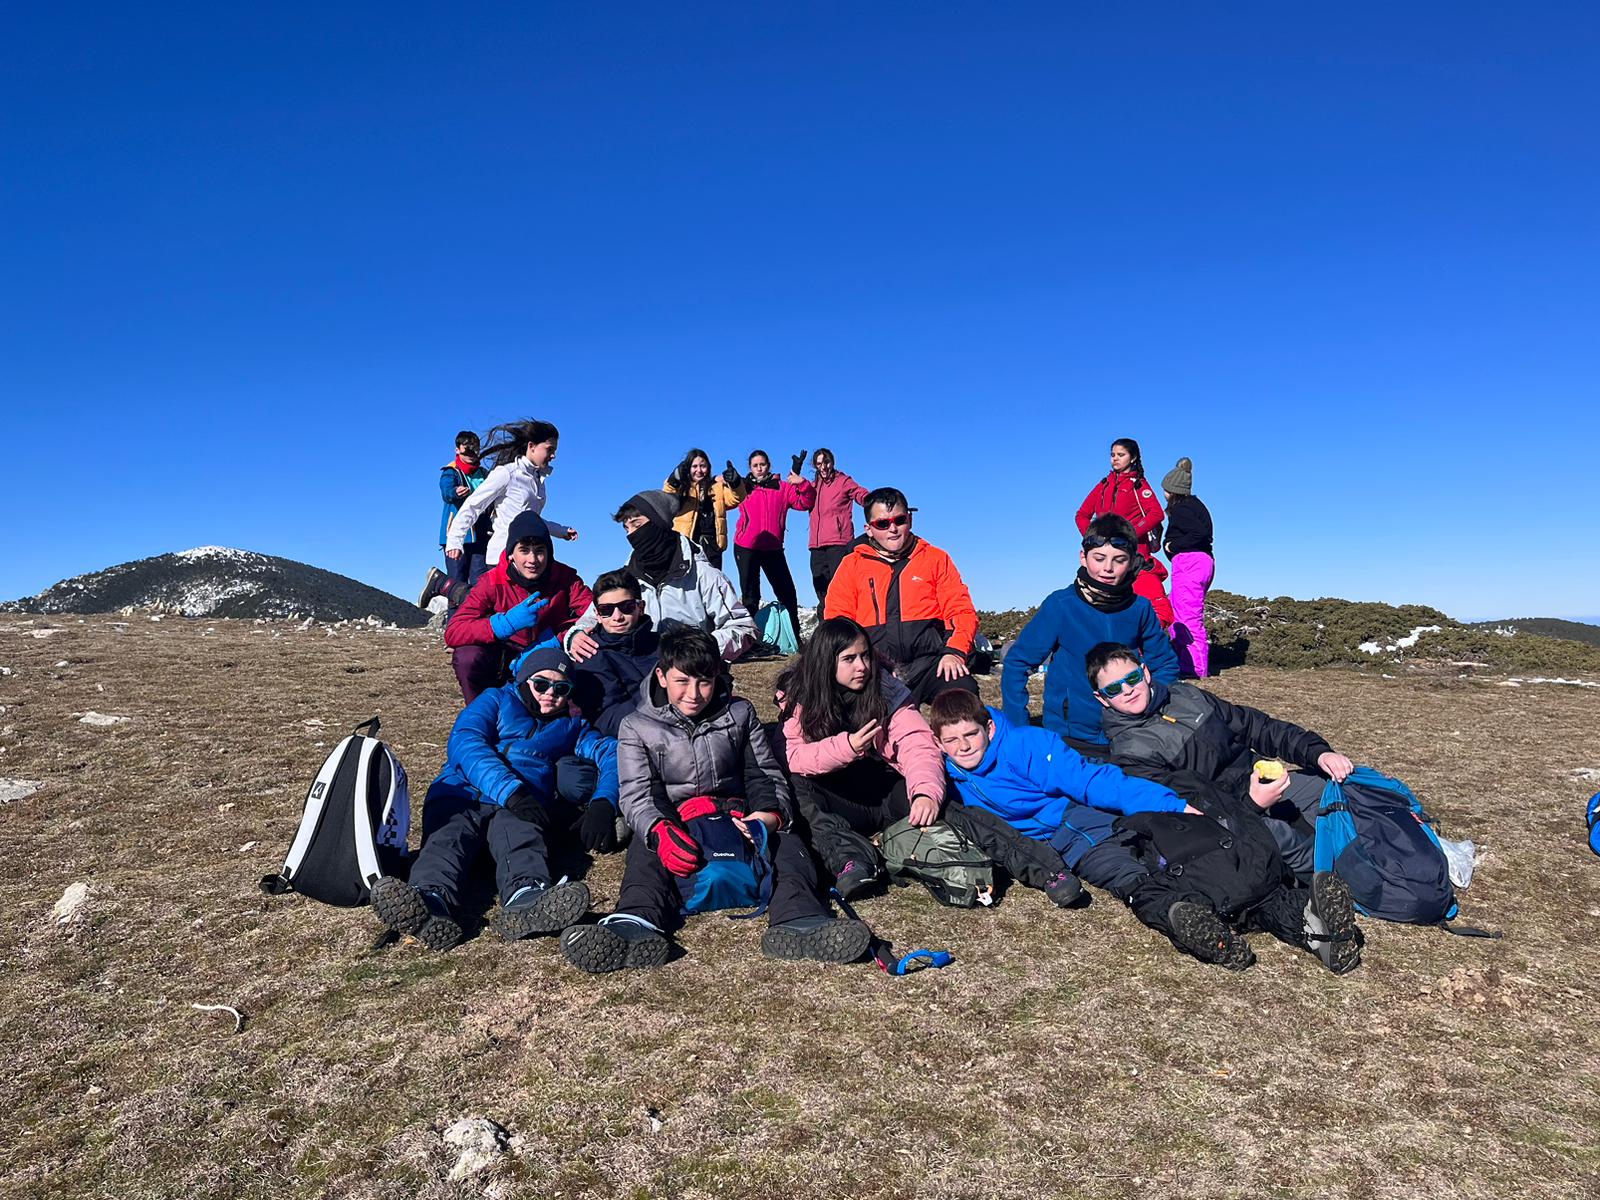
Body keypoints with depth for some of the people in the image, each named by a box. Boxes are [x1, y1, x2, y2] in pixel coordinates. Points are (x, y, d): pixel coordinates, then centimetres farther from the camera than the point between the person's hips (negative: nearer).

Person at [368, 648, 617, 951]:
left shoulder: (572, 727, 31)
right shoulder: (496, 701, 23)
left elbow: (614, 754, 16)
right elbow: (464, 744, 2)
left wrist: (602, 804, -8)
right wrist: (509, 789, -17)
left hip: (524, 808, 0)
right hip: (461, 795, 0)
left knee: (520, 834, -35)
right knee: (448, 836, -34)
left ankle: (527, 896, -68)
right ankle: (432, 900, -65)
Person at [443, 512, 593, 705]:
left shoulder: (564, 577, -12)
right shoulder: (493, 581, -14)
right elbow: (452, 633, -23)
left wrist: (560, 638, -37)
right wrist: (507, 623, -38)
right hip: (505, 659, 0)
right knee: (467, 656, -30)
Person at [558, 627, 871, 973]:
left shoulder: (739, 714, 15)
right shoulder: (637, 727, 8)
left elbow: (765, 775, 11)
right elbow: (636, 794, -6)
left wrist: (770, 815, -15)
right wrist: (660, 831, -30)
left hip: (736, 820, 2)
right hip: (673, 825, -1)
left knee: (785, 842, -28)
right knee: (645, 852, -35)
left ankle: (799, 923, -55)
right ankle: (636, 925, -63)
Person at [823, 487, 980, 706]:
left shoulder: (935, 558, 19)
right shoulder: (852, 564, 18)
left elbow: (962, 611, 12)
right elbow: (837, 619, 10)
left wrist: (954, 652, -8)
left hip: (928, 660, 1)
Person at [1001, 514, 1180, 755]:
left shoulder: (1139, 608, 0)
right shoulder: (1060, 605, -8)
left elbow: (1166, 665, 13)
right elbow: (1016, 664, -5)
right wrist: (1018, 733, -8)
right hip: (1069, 740, -2)